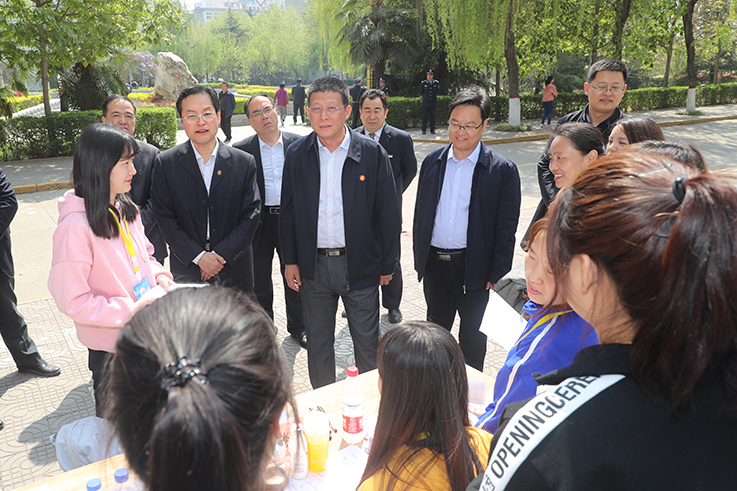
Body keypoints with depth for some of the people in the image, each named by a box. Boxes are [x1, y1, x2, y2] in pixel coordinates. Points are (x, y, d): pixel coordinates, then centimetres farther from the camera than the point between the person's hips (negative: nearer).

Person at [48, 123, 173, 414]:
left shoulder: (125, 209, 0)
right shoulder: (76, 225, -23)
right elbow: (71, 300, -23)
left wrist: (159, 275, -4)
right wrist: (131, 309, -24)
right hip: (110, 346, -7)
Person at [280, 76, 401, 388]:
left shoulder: (373, 154, -7)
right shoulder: (297, 154, 1)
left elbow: (388, 214, -3)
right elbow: (288, 212, 7)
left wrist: (387, 265, -2)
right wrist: (290, 260, 4)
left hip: (360, 265, -2)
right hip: (313, 266, 2)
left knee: (367, 345, 11)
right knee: (317, 345, 16)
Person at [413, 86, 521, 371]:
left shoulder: (503, 171, -8)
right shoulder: (432, 162, 5)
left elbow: (506, 228, -8)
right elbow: (420, 214, 10)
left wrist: (496, 275, -11)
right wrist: (419, 257, 8)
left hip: (475, 269, -4)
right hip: (434, 264, 4)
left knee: (472, 338, 13)